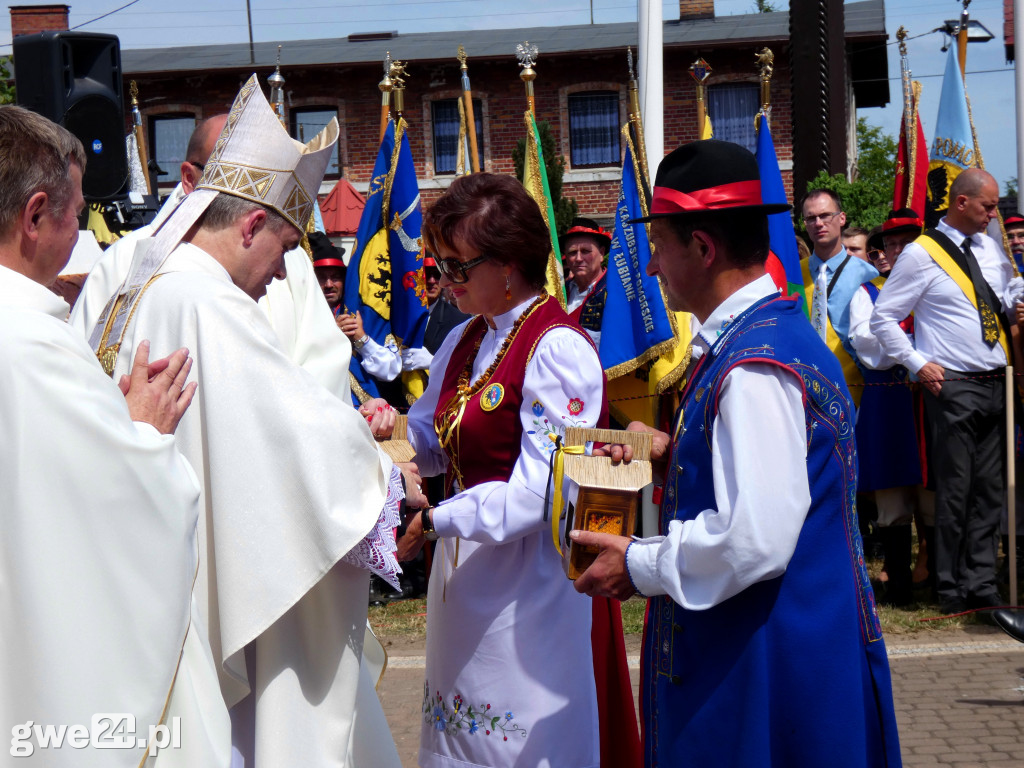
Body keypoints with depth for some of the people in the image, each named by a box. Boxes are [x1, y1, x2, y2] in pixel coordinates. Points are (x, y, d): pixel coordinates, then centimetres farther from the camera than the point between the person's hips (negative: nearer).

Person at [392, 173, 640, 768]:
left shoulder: (557, 349, -18)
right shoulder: (464, 343, 10)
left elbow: (540, 494, -23)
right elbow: (433, 444, 16)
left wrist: (433, 523, -25)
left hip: (530, 580, -8)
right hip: (464, 575, 8)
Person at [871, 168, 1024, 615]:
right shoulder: (921, 254, -6)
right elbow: (883, 317, -5)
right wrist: (918, 364, -10)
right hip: (953, 388, -6)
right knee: (955, 491, -2)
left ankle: (981, 584, 15)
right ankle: (952, 591, 7)